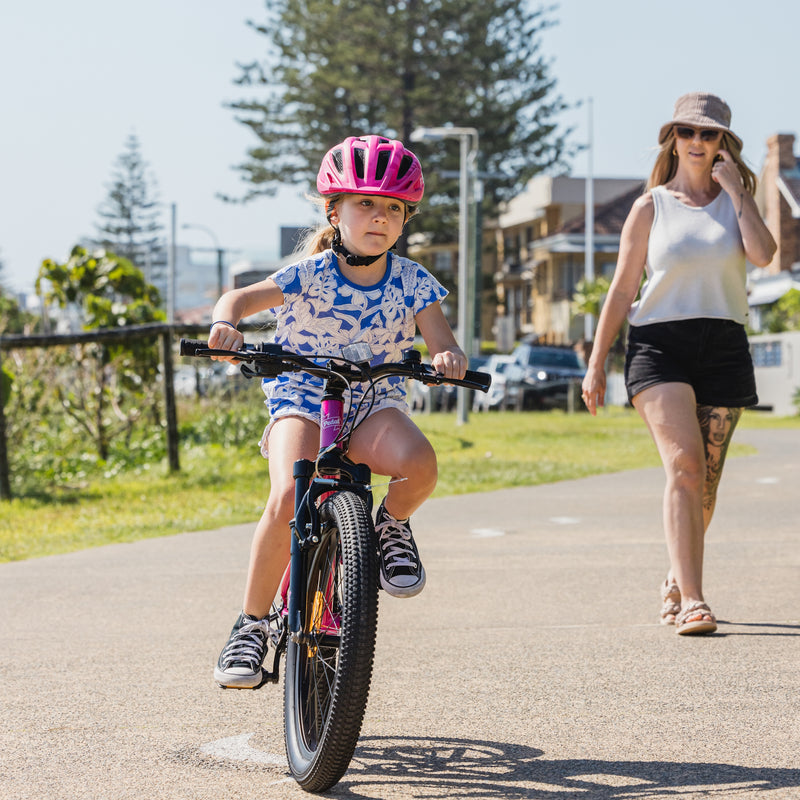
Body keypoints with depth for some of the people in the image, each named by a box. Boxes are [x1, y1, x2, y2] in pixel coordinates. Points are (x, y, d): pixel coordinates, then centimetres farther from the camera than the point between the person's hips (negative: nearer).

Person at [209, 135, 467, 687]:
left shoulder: (412, 283, -3)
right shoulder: (311, 275, -9)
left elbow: (442, 343, -7)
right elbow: (242, 297, -13)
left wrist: (449, 359, -32)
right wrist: (226, 322, -36)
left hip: (376, 403, 2)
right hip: (302, 401, -2)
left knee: (418, 462, -33)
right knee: (289, 497, -29)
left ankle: (393, 527, 4)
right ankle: (251, 626, -14)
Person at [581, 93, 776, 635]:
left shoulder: (735, 202, 12)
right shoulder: (651, 208, 9)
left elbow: (763, 254, -10)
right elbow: (622, 291, 9)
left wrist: (735, 190, -3)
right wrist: (596, 363, 5)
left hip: (723, 347, 2)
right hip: (659, 345, -2)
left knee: (704, 483, 8)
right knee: (684, 464, -20)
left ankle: (677, 581, 31)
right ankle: (691, 600, -25)